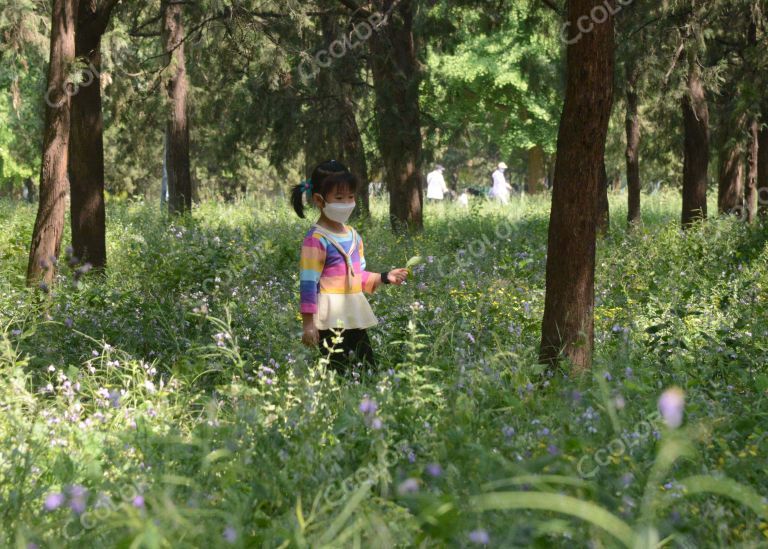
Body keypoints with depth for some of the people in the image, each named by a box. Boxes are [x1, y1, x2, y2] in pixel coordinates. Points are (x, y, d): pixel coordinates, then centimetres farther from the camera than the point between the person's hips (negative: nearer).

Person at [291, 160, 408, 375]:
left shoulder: (353, 236, 14)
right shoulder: (316, 239, -11)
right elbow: (308, 283, -14)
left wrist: (384, 278, 7)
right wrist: (308, 323, -18)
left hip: (356, 316, 8)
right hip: (331, 320, -8)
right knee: (341, 375, -9)